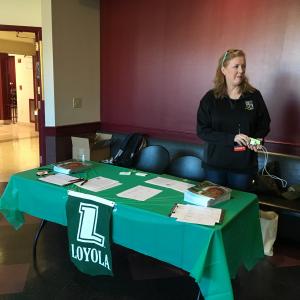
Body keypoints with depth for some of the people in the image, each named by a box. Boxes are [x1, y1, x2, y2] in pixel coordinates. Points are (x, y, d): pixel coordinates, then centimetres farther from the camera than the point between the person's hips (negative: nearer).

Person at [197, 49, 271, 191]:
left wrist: (257, 140, -12)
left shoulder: (254, 96, -2)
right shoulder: (210, 98, -5)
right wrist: (232, 138, -20)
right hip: (215, 163, 0)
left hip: (244, 164, 1)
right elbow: (202, 130, -9)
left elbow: (264, 124, 8)